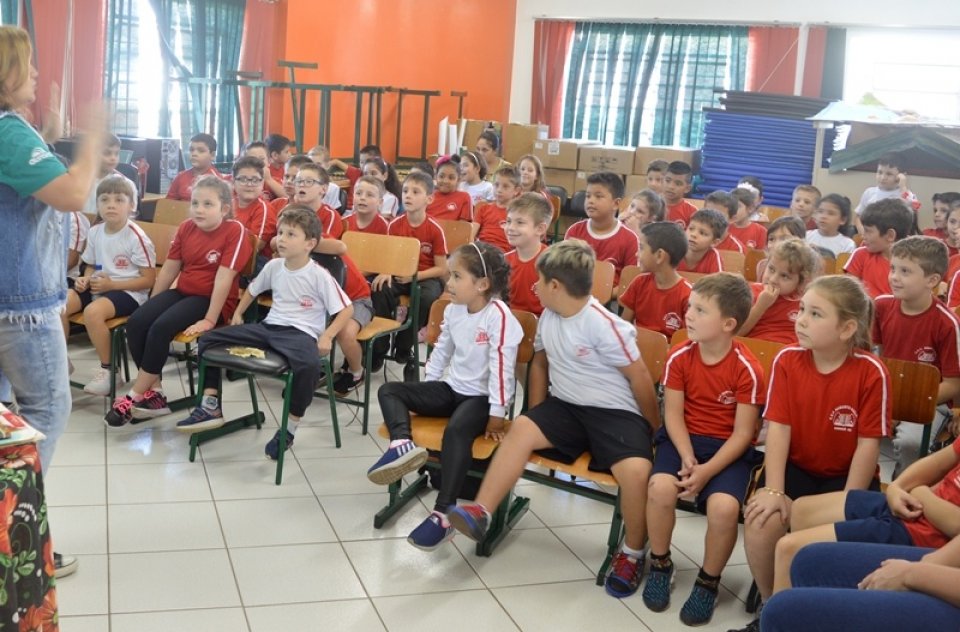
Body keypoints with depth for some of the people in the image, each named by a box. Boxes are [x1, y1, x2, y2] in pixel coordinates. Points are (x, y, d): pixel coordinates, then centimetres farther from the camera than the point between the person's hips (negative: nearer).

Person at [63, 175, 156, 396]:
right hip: (98, 287, 7)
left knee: (93, 311, -34)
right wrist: (85, 279, -4)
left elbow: (149, 279, -13)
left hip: (129, 292, -7)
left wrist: (112, 284, -18)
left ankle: (107, 369, -15)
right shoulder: (95, 232, 7)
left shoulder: (136, 236, -13)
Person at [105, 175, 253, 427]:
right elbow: (169, 269, 12)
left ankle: (134, 398, -14)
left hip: (211, 299, -7)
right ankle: (154, 393, -10)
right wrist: (151, 306, 12)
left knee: (161, 328, -27)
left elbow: (224, 277, -20)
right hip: (182, 291, 7)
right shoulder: (186, 228, 6)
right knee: (136, 321, -17)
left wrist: (210, 319, -24)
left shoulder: (235, 231, -15)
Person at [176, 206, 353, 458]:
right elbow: (252, 289, 27)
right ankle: (211, 407, 5)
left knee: (309, 365, -42)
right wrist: (237, 314, 20)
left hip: (300, 332, -6)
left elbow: (346, 308, -8)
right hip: (269, 326, 6)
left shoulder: (319, 275, -10)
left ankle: (289, 428, -22)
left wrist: (327, 337, -18)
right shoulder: (274, 266, 6)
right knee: (208, 340, -1)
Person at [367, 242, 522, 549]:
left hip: (481, 396, -8)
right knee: (389, 391, -4)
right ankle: (403, 444, -33)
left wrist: (497, 413, -20)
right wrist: (426, 389, 18)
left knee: (456, 430, -38)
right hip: (451, 389, 8)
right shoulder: (453, 309, 5)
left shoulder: (498, 315, -19)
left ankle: (443, 514, -35)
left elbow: (502, 365, -21)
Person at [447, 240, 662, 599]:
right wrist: (539, 416, 18)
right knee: (522, 428, -22)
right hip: (565, 406, 6)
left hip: (615, 412, -6)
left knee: (636, 469, -30)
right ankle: (480, 513, -24)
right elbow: (540, 363, 21)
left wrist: (653, 430, -2)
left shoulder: (604, 325, -19)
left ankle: (633, 554, -7)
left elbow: (640, 378, -12)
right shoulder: (548, 317, 4)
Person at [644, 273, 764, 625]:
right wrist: (687, 457, -19)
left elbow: (743, 433, -13)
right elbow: (673, 414, -3)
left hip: (729, 449, -2)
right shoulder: (679, 357, -5)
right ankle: (660, 565, 0)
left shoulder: (747, 369, -14)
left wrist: (707, 470, -23)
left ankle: (708, 582, -1)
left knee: (724, 505, -30)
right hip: (684, 438, 3)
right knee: (661, 487, -28)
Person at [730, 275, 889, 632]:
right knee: (762, 518, -26)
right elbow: (778, 429, -10)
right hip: (796, 468, 2)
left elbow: (868, 444, -12)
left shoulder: (871, 372, -14)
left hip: (846, 476, -2)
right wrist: (774, 491, -20)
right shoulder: (787, 361, -7)